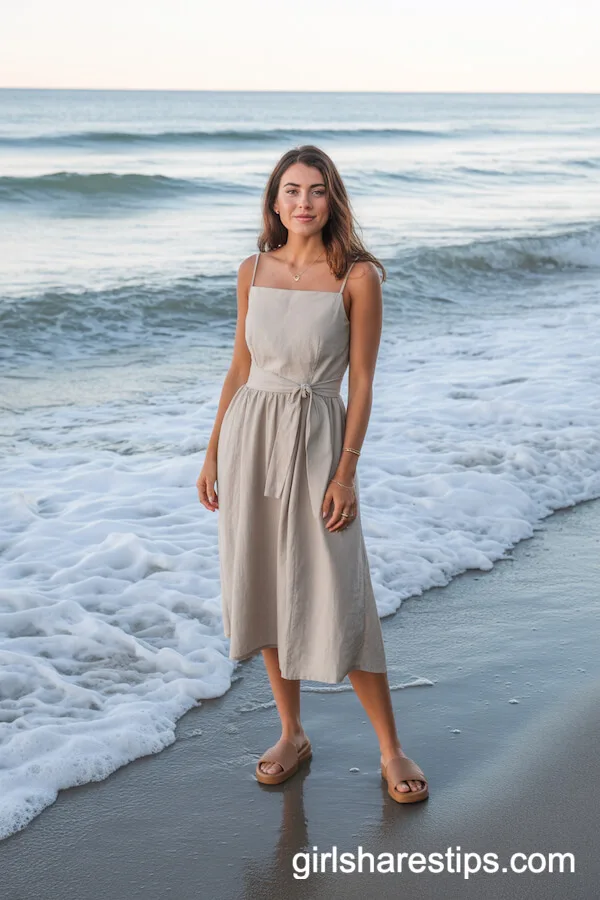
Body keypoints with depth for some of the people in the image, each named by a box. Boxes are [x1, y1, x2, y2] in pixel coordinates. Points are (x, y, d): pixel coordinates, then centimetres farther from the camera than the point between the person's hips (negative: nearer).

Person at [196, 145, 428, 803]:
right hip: (249, 436, 5)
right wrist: (213, 453, 11)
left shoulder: (357, 277, -6)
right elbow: (241, 367, 12)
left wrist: (346, 473, -12)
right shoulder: (253, 271, 6)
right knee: (262, 590, 9)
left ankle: (391, 750, 9)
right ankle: (292, 734, 25)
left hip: (316, 440, -4)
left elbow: (361, 382, -7)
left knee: (335, 599, -4)